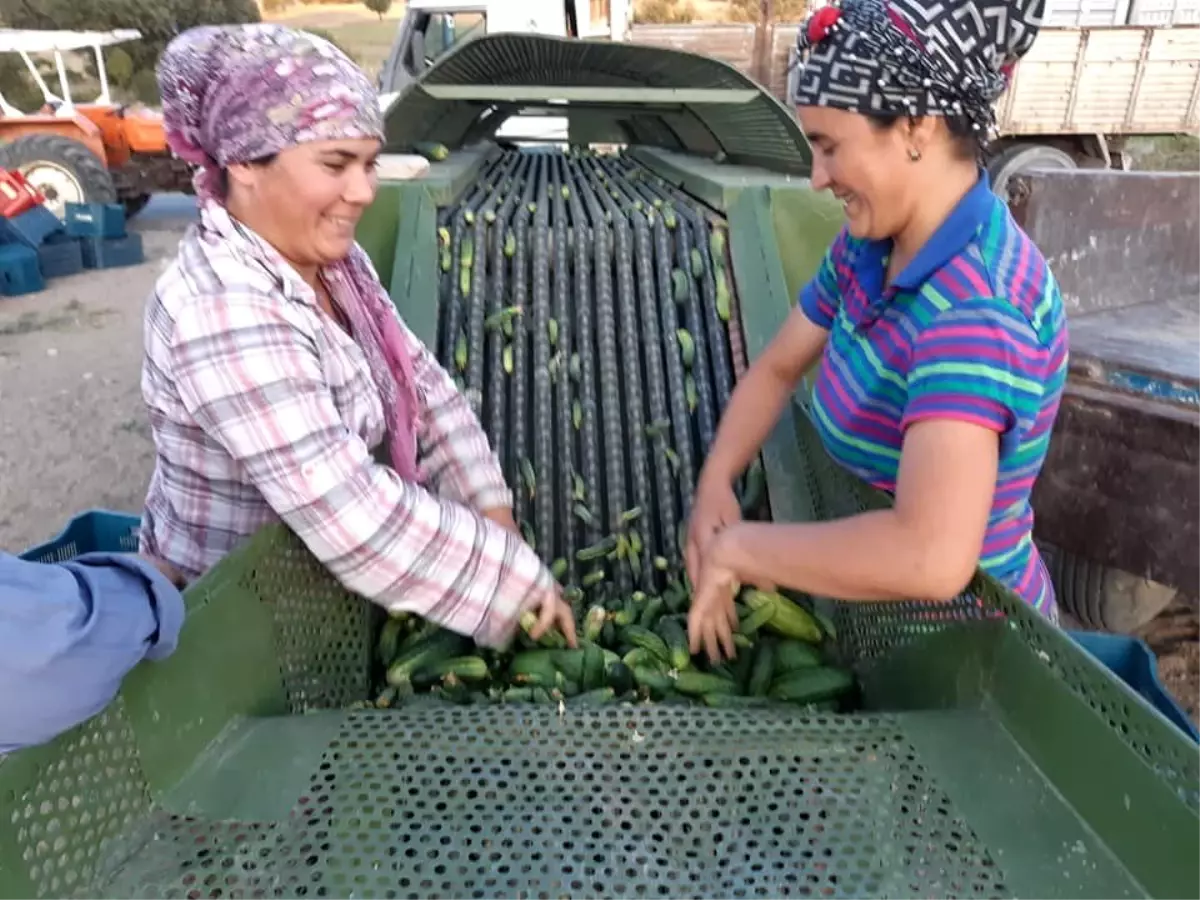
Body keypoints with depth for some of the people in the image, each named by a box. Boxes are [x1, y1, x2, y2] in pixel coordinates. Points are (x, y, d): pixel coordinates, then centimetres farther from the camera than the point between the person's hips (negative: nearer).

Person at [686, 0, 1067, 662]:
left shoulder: (977, 307, -31)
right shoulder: (867, 246, -7)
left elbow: (933, 556, -42)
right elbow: (777, 368, 5)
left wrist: (736, 546, -30)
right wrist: (715, 483, -10)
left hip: (958, 634, -6)